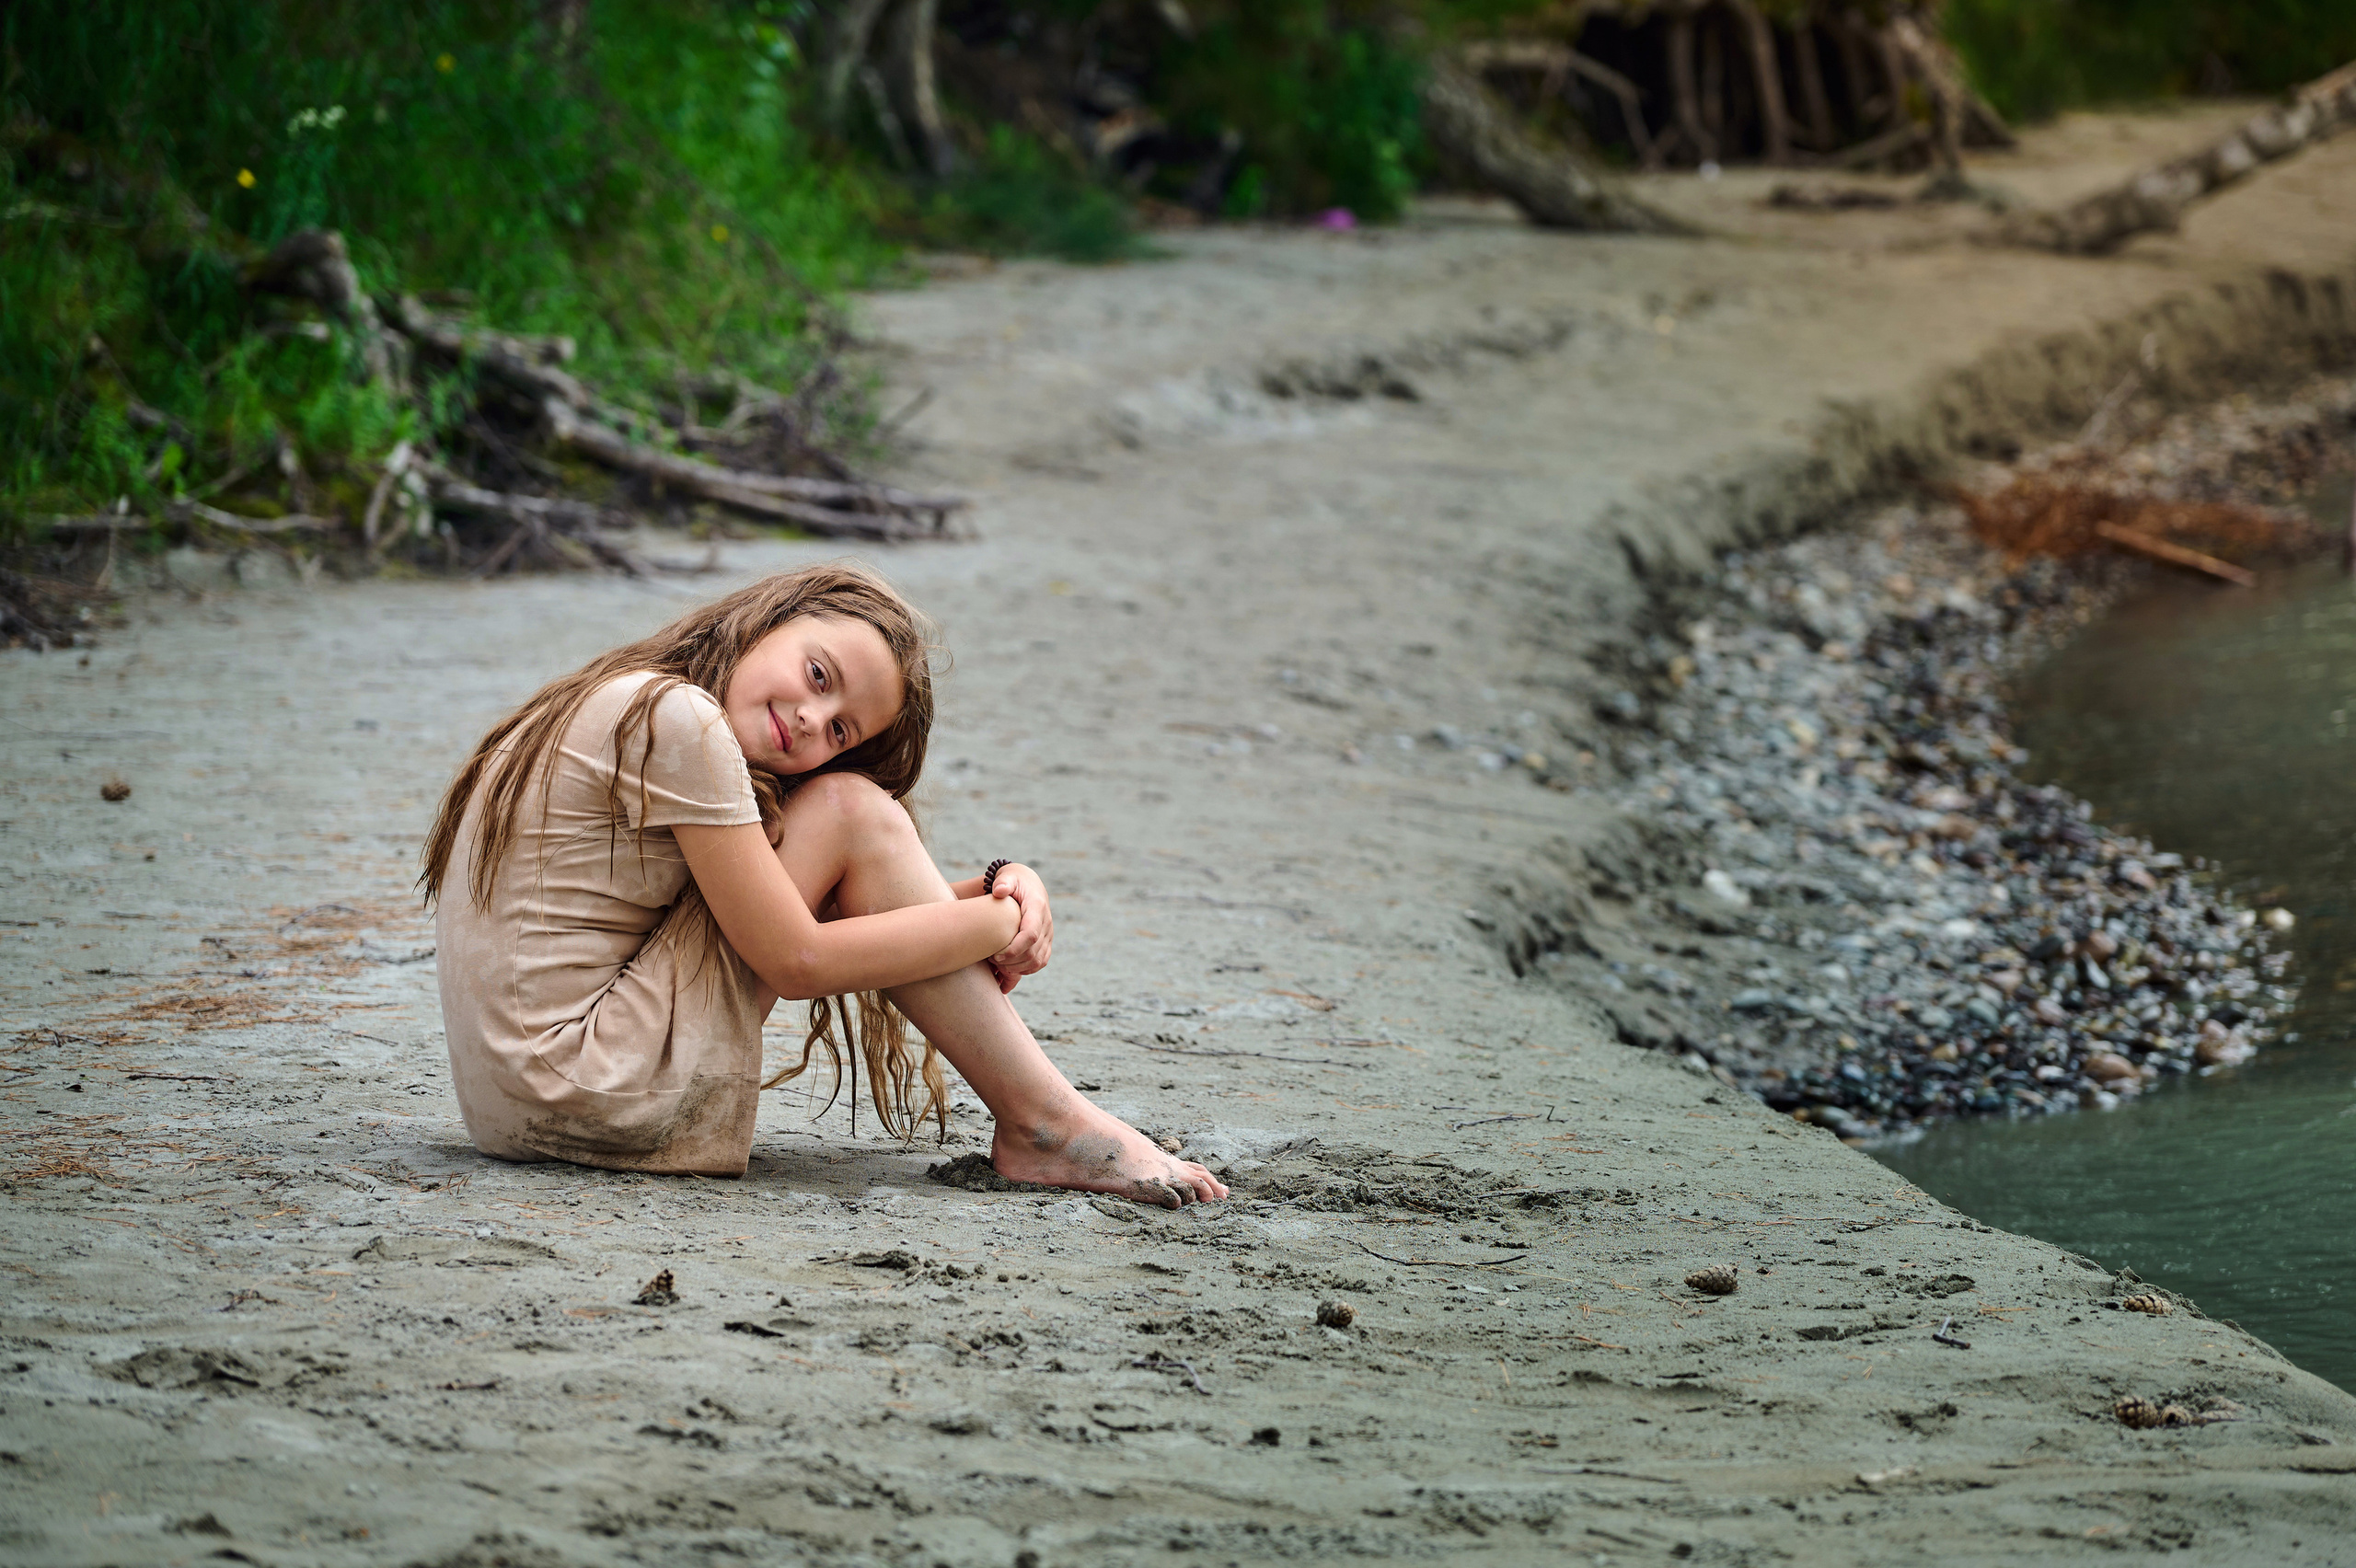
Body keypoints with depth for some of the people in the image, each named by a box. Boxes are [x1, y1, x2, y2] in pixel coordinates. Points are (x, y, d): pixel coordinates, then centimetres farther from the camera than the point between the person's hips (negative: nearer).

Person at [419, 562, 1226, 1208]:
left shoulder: (633, 710, 16)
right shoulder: (674, 718, -14)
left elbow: (859, 892, 18)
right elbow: (797, 961, -13)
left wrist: (1005, 886, 1)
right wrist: (998, 921, -4)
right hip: (583, 1095, -10)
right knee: (850, 814, -9)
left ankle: (1035, 1120, 7)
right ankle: (1047, 1125, -4)